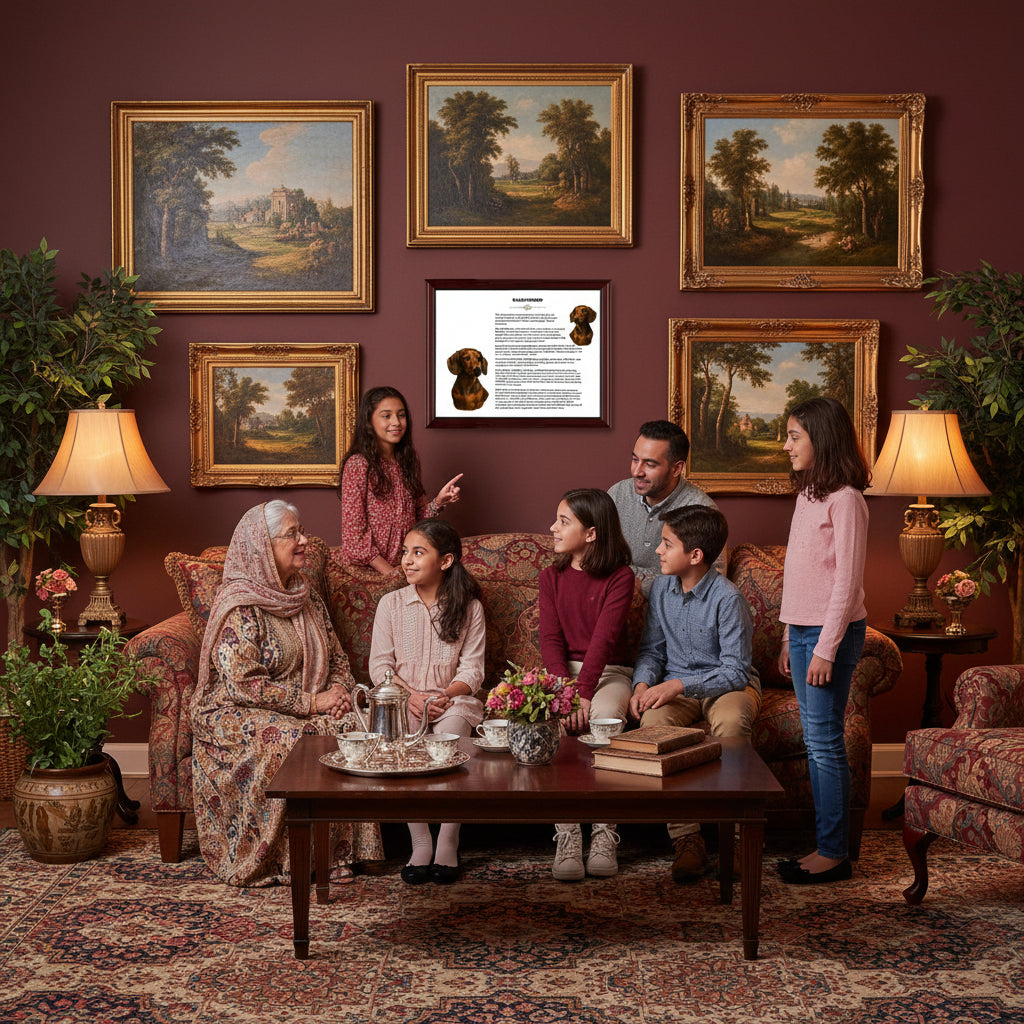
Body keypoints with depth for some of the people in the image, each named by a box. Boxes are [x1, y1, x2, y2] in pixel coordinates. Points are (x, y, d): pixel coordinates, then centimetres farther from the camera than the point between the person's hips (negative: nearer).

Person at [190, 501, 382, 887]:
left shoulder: (306, 597, 11)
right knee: (291, 742, -34)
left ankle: (348, 847, -12)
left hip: (307, 709, 6)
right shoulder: (239, 607, -14)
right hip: (236, 715, -6)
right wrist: (311, 702, -20)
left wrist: (340, 689, -6)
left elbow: (336, 656, 17)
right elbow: (244, 684, -20)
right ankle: (294, 860, -20)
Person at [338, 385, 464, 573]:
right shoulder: (358, 465, -8)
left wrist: (438, 502, -1)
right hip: (372, 569, -5)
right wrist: (389, 572, -14)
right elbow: (353, 532, -9)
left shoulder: (409, 459, 11)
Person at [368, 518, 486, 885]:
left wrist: (445, 696, -17)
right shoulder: (391, 604, 7)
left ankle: (448, 843, -23)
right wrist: (411, 696, -13)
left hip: (453, 697, -1)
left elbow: (472, 668, 1)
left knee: (450, 735, -33)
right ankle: (420, 843, -22)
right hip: (403, 698, 1)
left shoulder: (468, 606, 5)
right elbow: (379, 665, 3)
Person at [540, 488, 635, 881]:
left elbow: (604, 638, -17)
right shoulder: (552, 577, 7)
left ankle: (604, 833, -26)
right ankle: (567, 835, -29)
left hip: (608, 673, -3)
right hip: (562, 671, 3)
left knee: (604, 718, -34)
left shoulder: (619, 578, -6)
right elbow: (551, 639, -3)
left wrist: (583, 694, -29)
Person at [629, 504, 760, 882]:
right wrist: (643, 684, -11)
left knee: (731, 719, -39)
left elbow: (735, 672, -19)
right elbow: (651, 649, 10)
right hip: (676, 687, 4)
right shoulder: (662, 588, 2)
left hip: (727, 685, -4)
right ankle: (686, 838, -29)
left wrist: (679, 685, -28)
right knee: (653, 719, -30)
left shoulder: (728, 599, -17)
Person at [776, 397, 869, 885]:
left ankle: (834, 853, 3)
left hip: (832, 632, -9)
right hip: (802, 629, 9)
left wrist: (825, 648, -18)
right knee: (815, 741, 11)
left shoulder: (844, 499, -14)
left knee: (825, 741, -5)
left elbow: (846, 581, -16)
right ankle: (825, 845, 17)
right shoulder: (807, 493, 14)